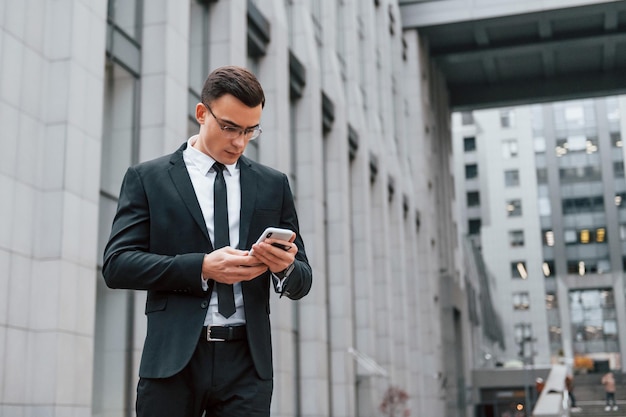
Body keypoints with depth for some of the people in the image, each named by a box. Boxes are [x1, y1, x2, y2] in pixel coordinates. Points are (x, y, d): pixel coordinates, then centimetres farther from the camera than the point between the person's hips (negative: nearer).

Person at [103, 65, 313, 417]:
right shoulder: (147, 178, 6)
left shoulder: (274, 185, 11)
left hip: (247, 362, 2)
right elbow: (117, 264, -4)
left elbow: (301, 282, 12)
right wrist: (202, 267, -16)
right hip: (173, 359, -1)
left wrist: (286, 266, -13)